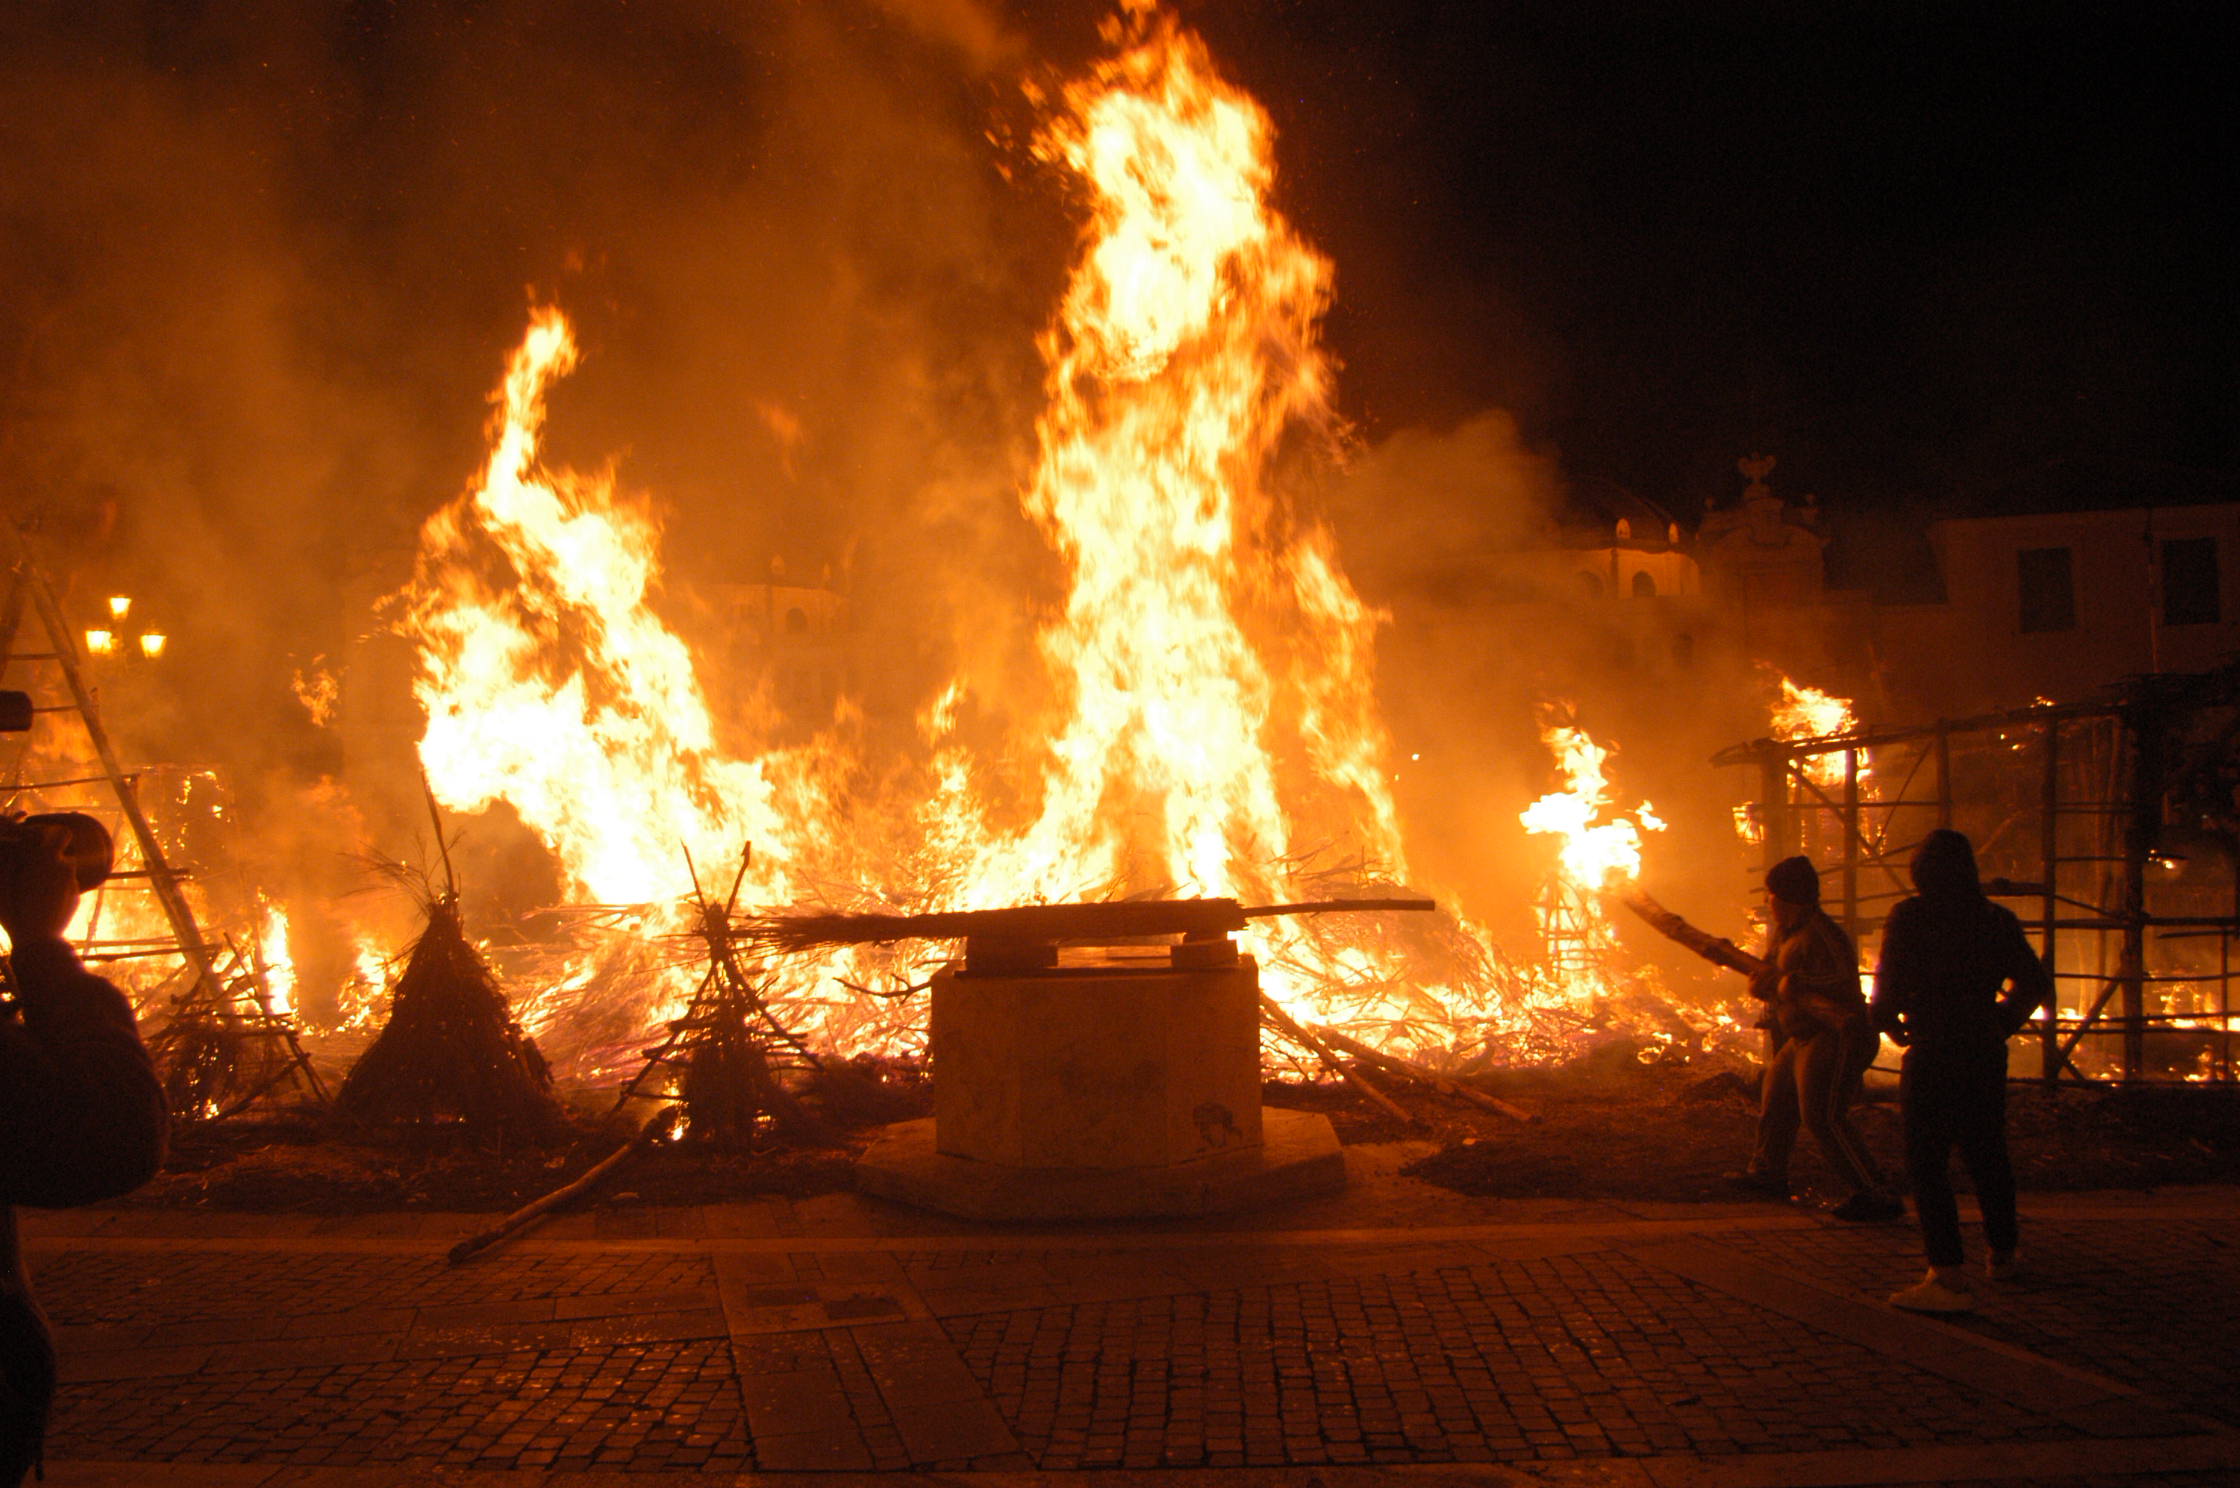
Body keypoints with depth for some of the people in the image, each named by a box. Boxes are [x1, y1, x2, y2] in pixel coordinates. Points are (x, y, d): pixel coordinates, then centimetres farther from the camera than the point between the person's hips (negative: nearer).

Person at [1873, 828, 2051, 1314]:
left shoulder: (1909, 916, -8)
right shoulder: (1997, 919, 6)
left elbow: (1889, 987, -9)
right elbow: (2035, 984, 12)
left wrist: (1891, 1024, 9)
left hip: (1933, 1055, -6)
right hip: (1986, 1052, 6)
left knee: (1927, 1161, -4)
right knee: (1987, 1155, 20)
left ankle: (1949, 1277, -11)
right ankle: (2003, 1254, 36)